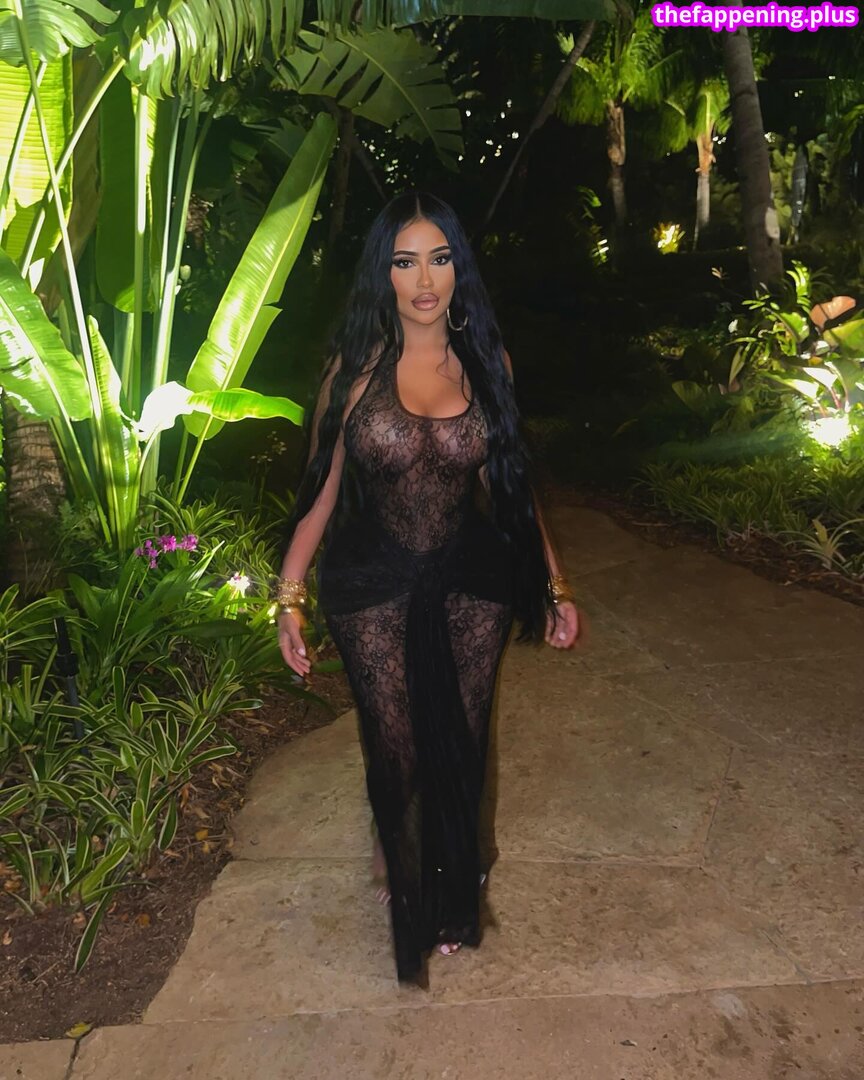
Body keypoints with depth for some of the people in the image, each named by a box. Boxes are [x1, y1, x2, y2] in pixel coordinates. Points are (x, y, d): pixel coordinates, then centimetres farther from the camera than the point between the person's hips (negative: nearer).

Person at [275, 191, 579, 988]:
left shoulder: (484, 362, 0)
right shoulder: (357, 366, -6)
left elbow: (510, 483, 5)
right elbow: (320, 488, -4)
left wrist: (555, 586, 4)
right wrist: (290, 596, -9)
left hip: (472, 579, 2)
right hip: (375, 584, -1)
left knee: (462, 747, 13)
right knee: (396, 752, 7)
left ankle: (454, 892, 39)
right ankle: (404, 877, 38)